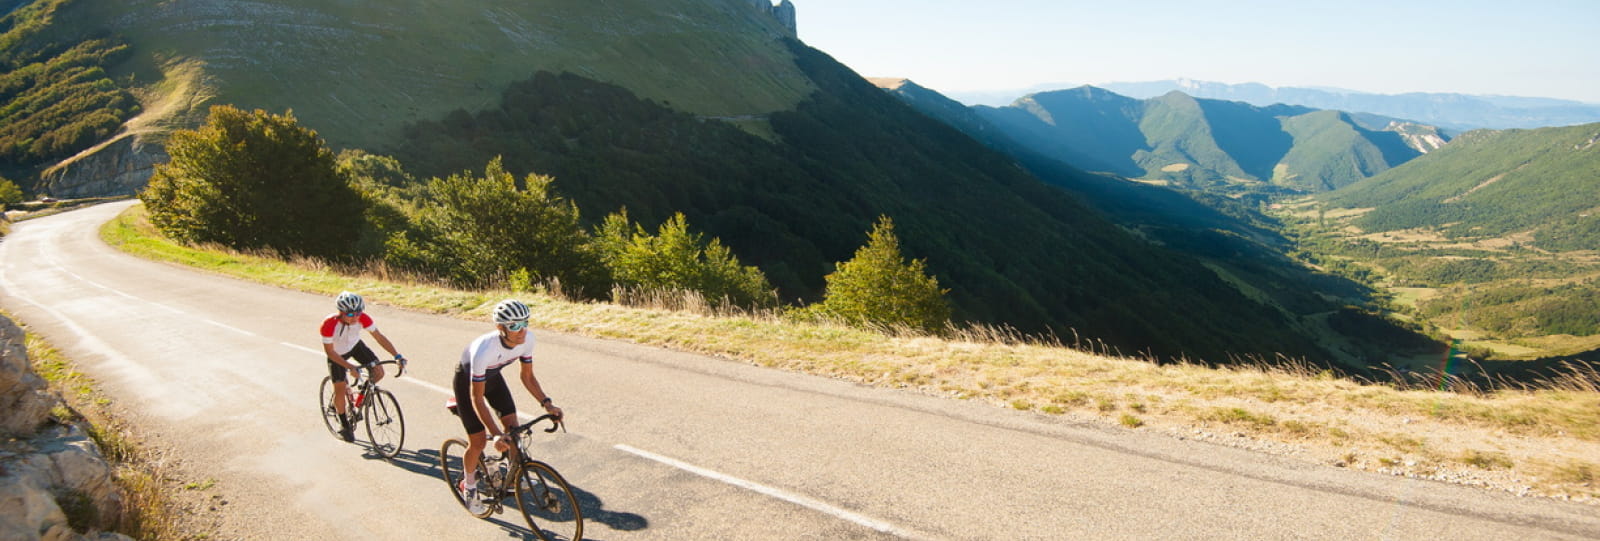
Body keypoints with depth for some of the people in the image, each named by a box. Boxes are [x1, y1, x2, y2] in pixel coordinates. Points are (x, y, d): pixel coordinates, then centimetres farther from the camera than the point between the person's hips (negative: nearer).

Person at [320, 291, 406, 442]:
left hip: (356, 346, 3)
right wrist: (350, 366, -38)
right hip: (337, 354, -3)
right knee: (340, 389, -5)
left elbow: (379, 337, -24)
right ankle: (344, 424, 18)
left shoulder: (362, 318, -29)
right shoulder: (329, 324, -36)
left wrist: (397, 356, -33)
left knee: (379, 372, -14)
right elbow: (330, 351, -28)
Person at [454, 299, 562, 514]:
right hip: (467, 381, -5)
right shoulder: (484, 350, -42)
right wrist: (495, 435, -40)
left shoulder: (527, 339, -27)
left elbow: (527, 376, -11)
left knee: (512, 426, -4)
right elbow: (477, 398, -35)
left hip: (493, 376, 5)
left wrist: (547, 403, -23)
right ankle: (468, 486, 24)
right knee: (478, 441, -3)